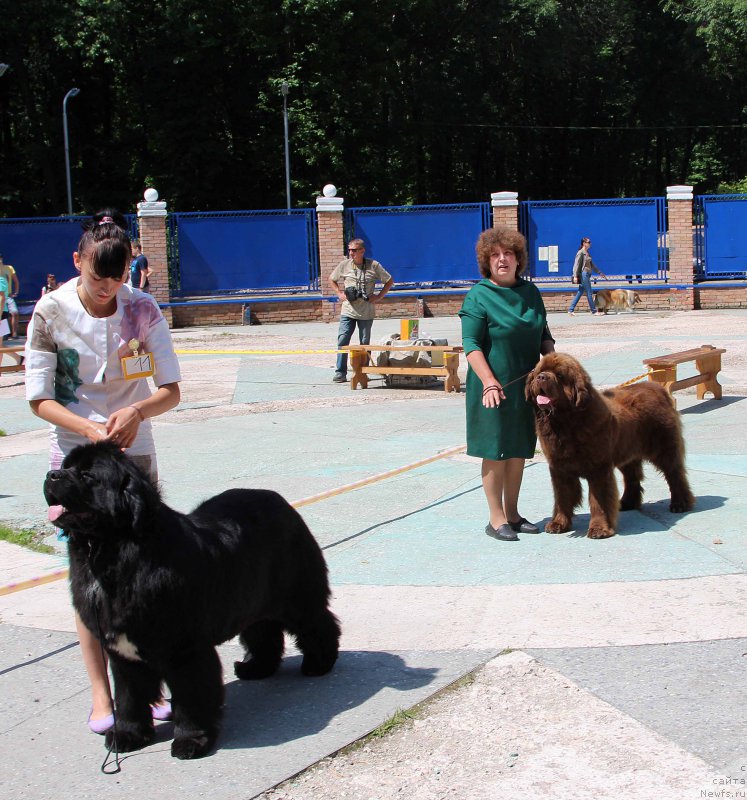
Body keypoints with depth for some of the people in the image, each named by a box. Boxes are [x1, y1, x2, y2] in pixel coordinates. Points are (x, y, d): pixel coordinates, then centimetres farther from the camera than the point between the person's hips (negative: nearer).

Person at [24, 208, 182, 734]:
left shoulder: (143, 310, -6)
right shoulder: (52, 312, -10)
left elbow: (171, 391, -5)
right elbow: (40, 399, -7)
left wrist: (138, 410, -26)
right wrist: (89, 428, -23)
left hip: (135, 453, 2)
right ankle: (101, 693, 4)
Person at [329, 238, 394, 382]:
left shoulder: (374, 266, -2)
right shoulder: (344, 265, 2)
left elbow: (389, 281, 8)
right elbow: (332, 280, 18)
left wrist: (379, 297, -2)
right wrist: (339, 294, 4)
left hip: (366, 312, -1)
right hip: (348, 310, 1)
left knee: (365, 343, 6)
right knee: (342, 340, -10)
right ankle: (340, 372, -6)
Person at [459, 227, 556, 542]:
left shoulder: (530, 292, 9)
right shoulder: (479, 296, -9)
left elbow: (544, 335, 18)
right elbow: (471, 345, -13)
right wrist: (490, 383, -23)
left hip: (526, 386, 6)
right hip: (494, 387, -6)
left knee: (518, 452, 12)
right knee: (496, 452, 0)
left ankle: (512, 514, 23)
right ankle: (497, 519, 8)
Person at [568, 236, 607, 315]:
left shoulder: (587, 253, 16)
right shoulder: (580, 253, -9)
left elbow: (592, 264, 23)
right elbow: (576, 264, -14)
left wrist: (599, 272, 26)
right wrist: (575, 276, -21)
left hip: (588, 274, 9)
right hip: (583, 274, -9)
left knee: (580, 293, 7)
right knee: (589, 293, -4)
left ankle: (571, 310, 9)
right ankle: (594, 310, 2)